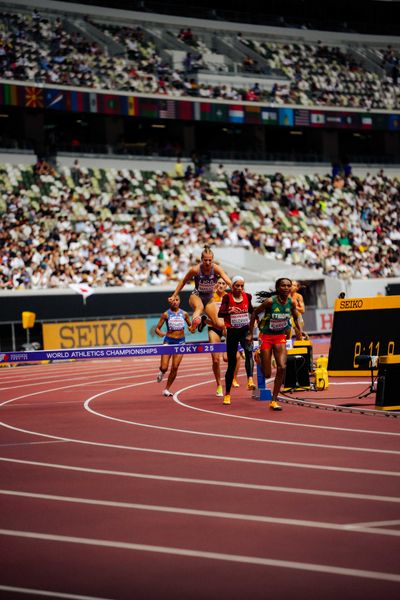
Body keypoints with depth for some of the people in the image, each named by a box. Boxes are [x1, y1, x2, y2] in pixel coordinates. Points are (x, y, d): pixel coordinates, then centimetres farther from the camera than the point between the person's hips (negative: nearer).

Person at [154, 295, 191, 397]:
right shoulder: (166, 314, -2)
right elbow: (157, 328, -1)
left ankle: (167, 389, 12)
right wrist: (160, 333, -23)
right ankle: (161, 372, 30)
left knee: (175, 368, -3)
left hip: (180, 342, 1)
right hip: (168, 341, -1)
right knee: (164, 367, -9)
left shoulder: (184, 314, 4)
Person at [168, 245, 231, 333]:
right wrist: (174, 296, 1)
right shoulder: (195, 270, -18)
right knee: (199, 307, -41)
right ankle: (194, 324, -67)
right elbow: (183, 281, -2)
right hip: (196, 296, -3)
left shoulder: (216, 269, -17)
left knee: (219, 325, -9)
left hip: (209, 298, 3)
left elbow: (227, 280, -31)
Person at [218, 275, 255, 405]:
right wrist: (229, 312, -43)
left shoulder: (247, 296, 1)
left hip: (245, 330, 1)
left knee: (249, 351, -31)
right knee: (231, 363, 4)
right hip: (232, 331, -1)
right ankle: (227, 394, 17)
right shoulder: (227, 297, -9)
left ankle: (250, 380, -45)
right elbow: (220, 313, -25)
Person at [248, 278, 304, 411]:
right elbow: (255, 313, -8)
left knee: (282, 367, -17)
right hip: (266, 336, -3)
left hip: (280, 337, 3)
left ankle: (274, 400, -5)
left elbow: (296, 317, 12)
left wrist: (299, 330, -5)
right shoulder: (270, 301, -20)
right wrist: (250, 333, -8)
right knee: (267, 374, -4)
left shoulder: (291, 302, -7)